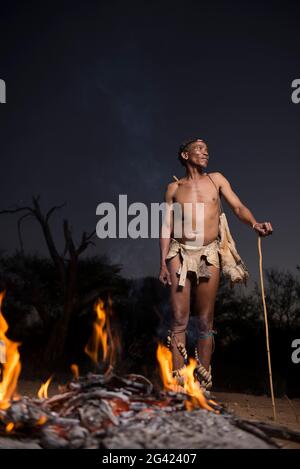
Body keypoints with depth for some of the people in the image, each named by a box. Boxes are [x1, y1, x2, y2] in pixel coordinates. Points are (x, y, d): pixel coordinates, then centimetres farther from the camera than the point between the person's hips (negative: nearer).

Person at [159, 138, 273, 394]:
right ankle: (178, 382, -3)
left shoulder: (216, 179, 12)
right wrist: (163, 263, -1)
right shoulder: (174, 188, 11)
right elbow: (166, 227, 8)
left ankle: (204, 385, 8)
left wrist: (255, 223, -18)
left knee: (205, 322, 2)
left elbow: (238, 207, 4)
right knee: (179, 320, -5)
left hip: (209, 254, 0)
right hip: (180, 253, 0)